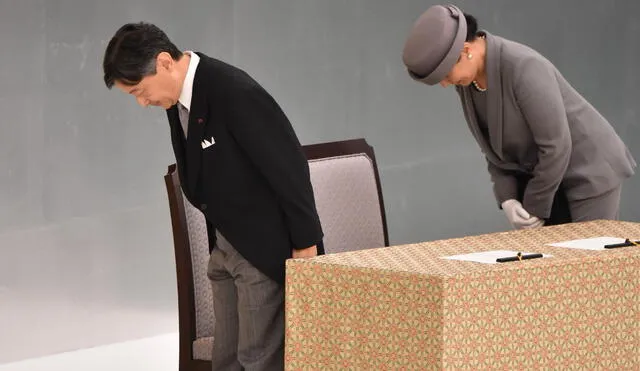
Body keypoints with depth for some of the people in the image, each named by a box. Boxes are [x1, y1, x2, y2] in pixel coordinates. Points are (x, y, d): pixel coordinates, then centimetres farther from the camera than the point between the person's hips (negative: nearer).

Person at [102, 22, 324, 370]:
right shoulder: (178, 98, 3)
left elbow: (289, 165, -21)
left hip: (266, 246, -9)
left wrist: (305, 244, -16)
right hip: (225, 246, 9)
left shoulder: (234, 92, -24)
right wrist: (218, 243, 16)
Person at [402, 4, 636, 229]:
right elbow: (492, 144, 6)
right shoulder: (468, 81, -4)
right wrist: (507, 199, -8)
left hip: (589, 172, -7)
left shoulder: (523, 67, -29)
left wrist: (534, 208, -17)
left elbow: (556, 146, -26)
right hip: (543, 175, 7)